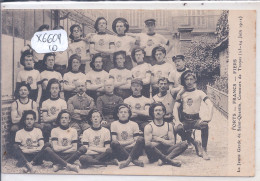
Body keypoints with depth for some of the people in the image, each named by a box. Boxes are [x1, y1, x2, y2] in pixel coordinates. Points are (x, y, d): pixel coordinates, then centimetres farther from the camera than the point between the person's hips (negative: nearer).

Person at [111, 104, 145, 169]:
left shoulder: (134, 124, 13)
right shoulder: (114, 124, 11)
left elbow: (136, 140, 5)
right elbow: (114, 140, 1)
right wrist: (129, 142, -6)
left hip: (132, 149, 1)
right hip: (121, 150, -1)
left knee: (141, 139, -27)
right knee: (114, 144, -33)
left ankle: (128, 160, -40)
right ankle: (134, 160, -37)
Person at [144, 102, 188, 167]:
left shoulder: (169, 125, 13)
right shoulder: (149, 127, 1)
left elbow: (172, 143, 4)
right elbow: (147, 144, -12)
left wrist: (159, 140, -6)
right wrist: (164, 142, -4)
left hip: (165, 152, 4)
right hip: (154, 154, -4)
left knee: (184, 144, -16)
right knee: (147, 145, -37)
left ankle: (163, 159, -34)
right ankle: (169, 160, -33)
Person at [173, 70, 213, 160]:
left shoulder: (199, 92, 6)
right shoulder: (181, 94, 11)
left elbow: (210, 105, -6)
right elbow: (175, 108, 2)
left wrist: (209, 117, -25)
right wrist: (177, 121, -16)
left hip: (196, 119, -1)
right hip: (185, 119, 1)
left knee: (205, 125, -34)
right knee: (177, 128, -31)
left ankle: (204, 150, -21)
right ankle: (195, 143, -10)